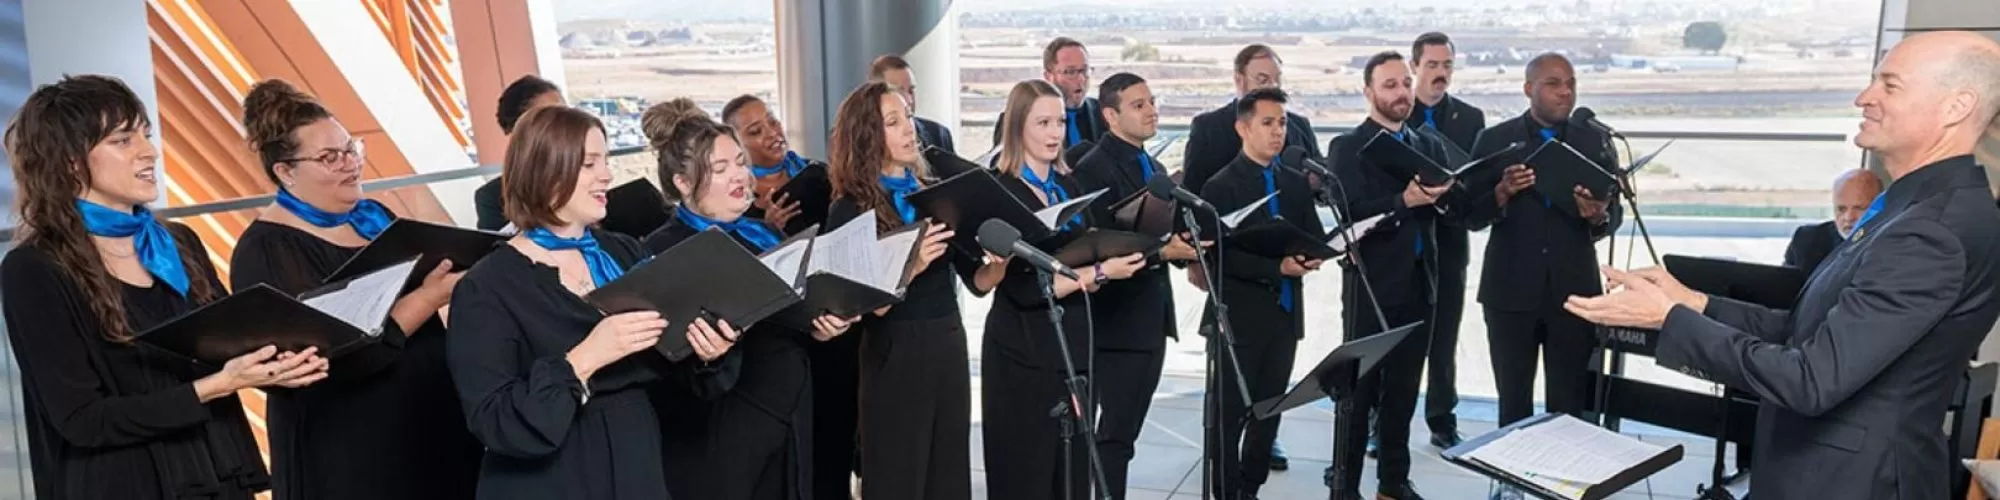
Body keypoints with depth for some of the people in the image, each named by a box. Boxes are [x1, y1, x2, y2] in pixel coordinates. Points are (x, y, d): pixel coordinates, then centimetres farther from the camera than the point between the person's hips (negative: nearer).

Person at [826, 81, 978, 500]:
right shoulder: (850, 210, -6)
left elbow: (976, 280, 6)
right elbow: (866, 308, -13)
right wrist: (911, 267, -27)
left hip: (949, 345, 5)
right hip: (895, 356, -5)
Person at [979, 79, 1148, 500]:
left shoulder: (1070, 186, 10)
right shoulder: (1001, 194, -10)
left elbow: (1085, 261, 13)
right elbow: (1025, 289, -18)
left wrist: (1118, 259, -7)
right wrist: (1100, 272, -19)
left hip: (1074, 345, 6)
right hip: (1023, 353, -6)